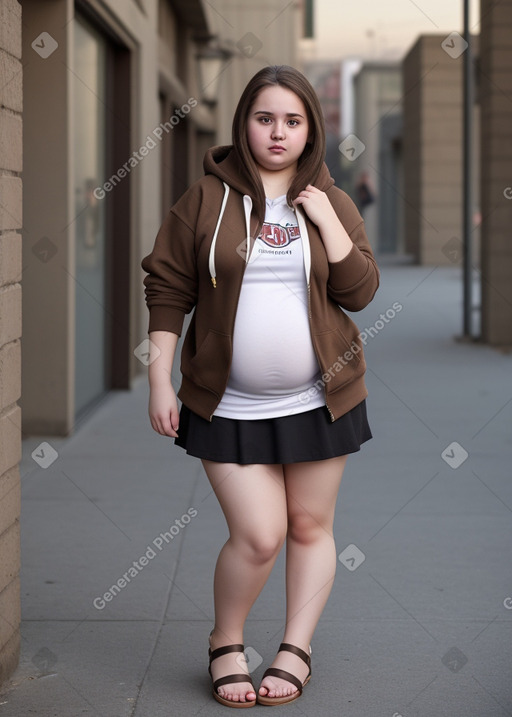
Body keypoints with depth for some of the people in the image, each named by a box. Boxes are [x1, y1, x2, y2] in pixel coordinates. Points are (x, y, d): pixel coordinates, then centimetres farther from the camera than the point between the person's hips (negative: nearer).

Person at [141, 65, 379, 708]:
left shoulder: (331, 204, 5)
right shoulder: (206, 198, -1)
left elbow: (361, 292, -3)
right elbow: (167, 290, 0)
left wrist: (325, 218, -11)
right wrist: (160, 381, -5)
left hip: (320, 399, 2)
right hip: (230, 405, -2)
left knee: (310, 526, 8)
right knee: (258, 534, -7)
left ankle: (295, 651, 24)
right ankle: (225, 645, 17)